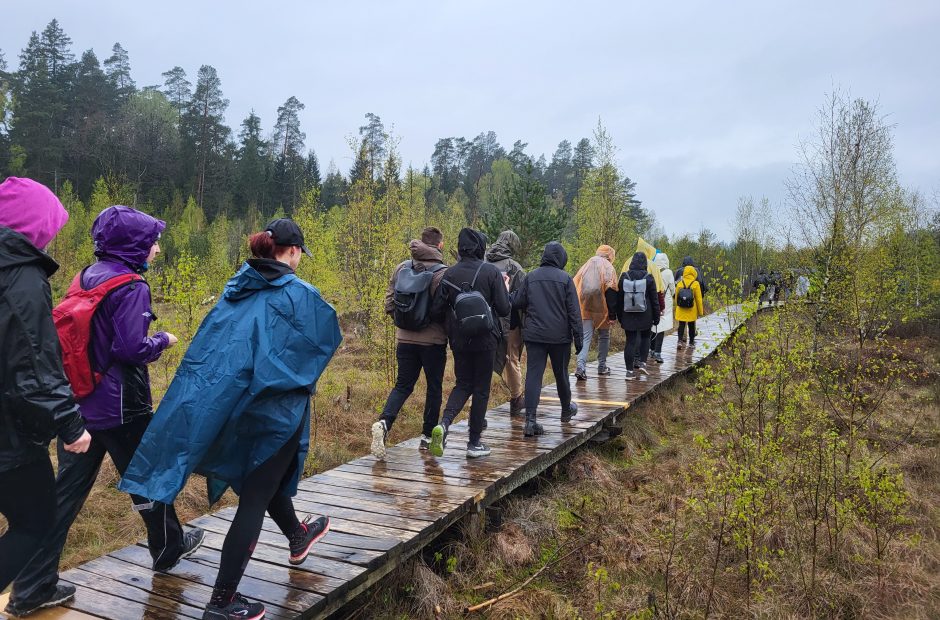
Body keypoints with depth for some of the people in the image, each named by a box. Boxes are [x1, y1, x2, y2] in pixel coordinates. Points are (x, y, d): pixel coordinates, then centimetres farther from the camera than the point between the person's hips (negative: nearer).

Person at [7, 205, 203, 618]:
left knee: (66, 491, 11)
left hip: (79, 404, 7)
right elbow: (132, 349, -23)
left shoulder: (85, 277, 8)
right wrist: (162, 342, -6)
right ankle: (169, 548, 33)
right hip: (120, 406, -7)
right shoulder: (131, 287, -17)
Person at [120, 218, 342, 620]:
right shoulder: (300, 294, -15)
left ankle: (297, 537, 50)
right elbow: (330, 337, -3)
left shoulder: (235, 289, 4)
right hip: (274, 409, -7)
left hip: (229, 405, 8)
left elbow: (211, 343, 9)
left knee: (262, 477, 27)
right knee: (254, 500, 2)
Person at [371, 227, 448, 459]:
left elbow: (389, 303, 3)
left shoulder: (402, 268, 1)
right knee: (434, 387, 13)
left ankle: (384, 422, -9)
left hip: (404, 339, 4)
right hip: (433, 341, -4)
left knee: (403, 385, 14)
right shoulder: (443, 272, -14)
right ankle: (427, 436, 21)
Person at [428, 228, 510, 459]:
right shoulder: (491, 272, -9)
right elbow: (504, 309, -9)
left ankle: (444, 423, -7)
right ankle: (475, 442, 15)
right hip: (485, 339, -3)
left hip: (458, 340, 3)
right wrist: (505, 287, 8)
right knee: (481, 388, 9)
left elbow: (437, 310, -3)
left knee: (463, 384, 17)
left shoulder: (450, 274, -1)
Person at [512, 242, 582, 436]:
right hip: (559, 336, -1)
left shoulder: (531, 277, 2)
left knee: (533, 374, -1)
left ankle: (530, 420, -11)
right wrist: (578, 336, -2)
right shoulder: (565, 278, -5)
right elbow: (574, 311, -6)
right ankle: (566, 410, 37)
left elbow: (517, 303, 3)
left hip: (534, 334, 1)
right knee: (561, 373, 16)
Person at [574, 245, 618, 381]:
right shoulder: (609, 268, -3)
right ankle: (602, 367, 21)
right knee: (604, 337, 15)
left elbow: (575, 286, 10)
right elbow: (612, 290, -11)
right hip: (601, 309, -3)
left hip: (584, 308, 3)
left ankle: (580, 366, -17)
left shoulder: (585, 266, 11)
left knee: (585, 337, 1)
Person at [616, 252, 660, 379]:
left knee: (630, 341, 4)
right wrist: (656, 316, 7)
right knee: (645, 338, 19)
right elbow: (655, 299, -2)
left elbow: (619, 298, 5)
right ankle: (642, 363, 8)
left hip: (628, 316, 1)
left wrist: (619, 316, 14)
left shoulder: (624, 277, -1)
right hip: (645, 316, -1)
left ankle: (629, 370, 3)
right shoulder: (648, 278, -6)